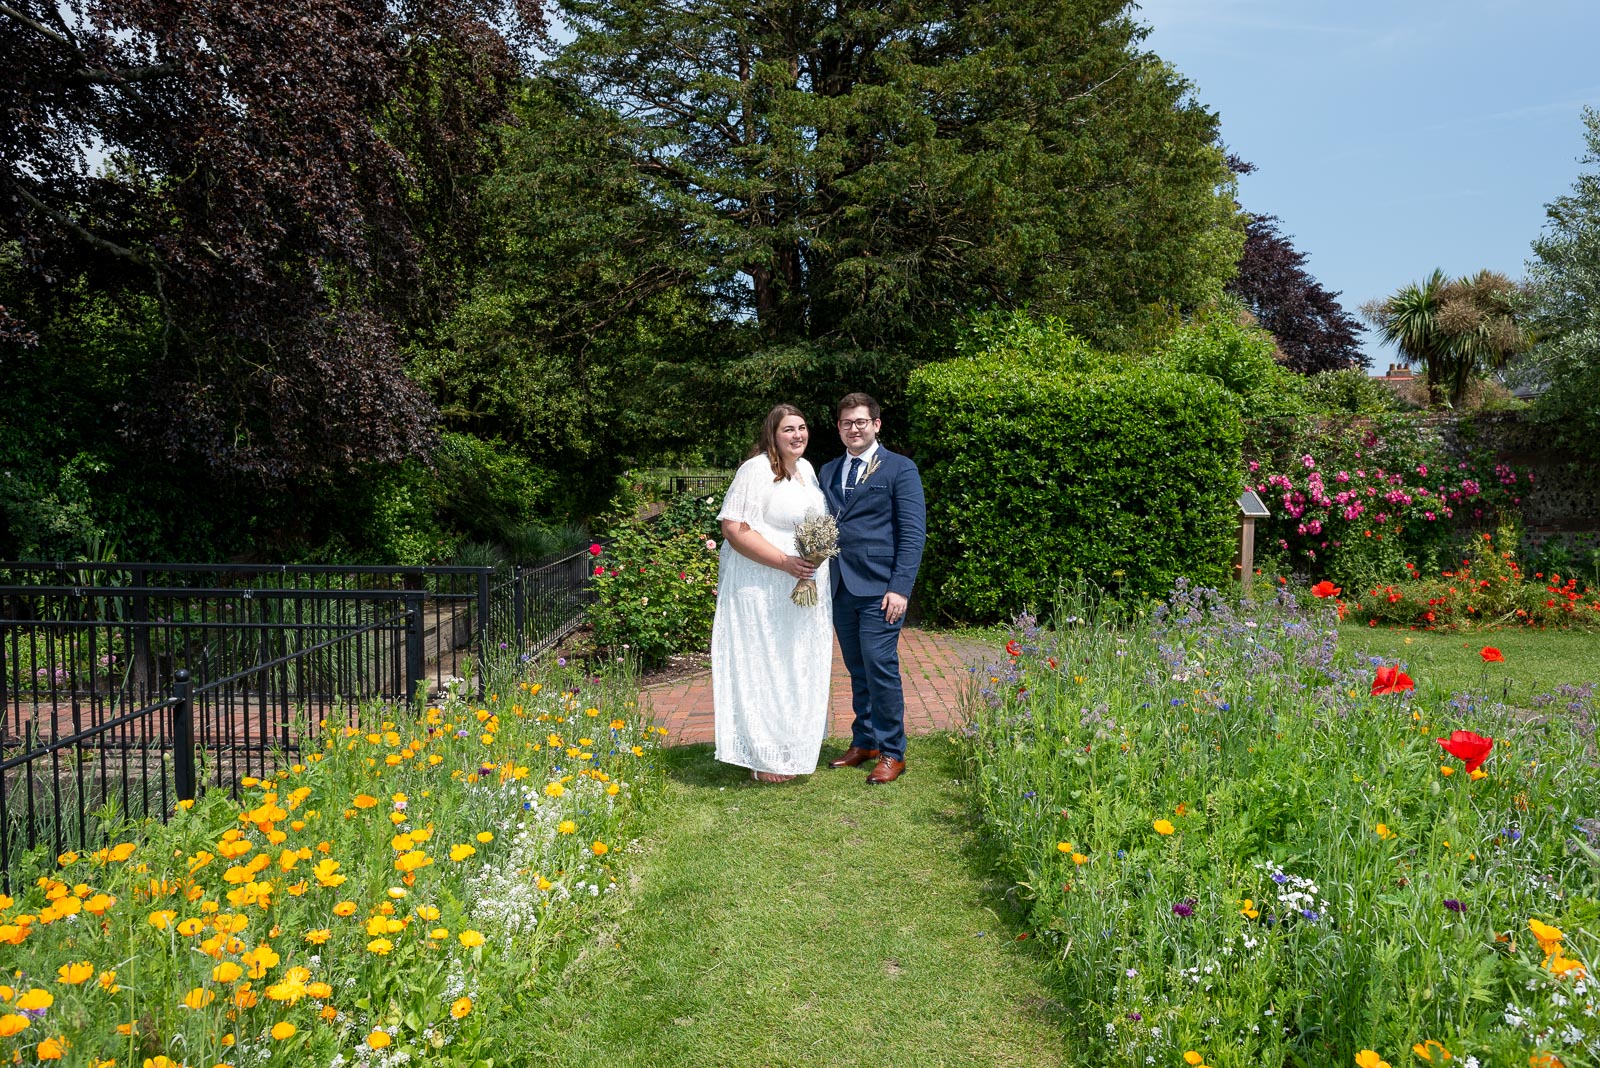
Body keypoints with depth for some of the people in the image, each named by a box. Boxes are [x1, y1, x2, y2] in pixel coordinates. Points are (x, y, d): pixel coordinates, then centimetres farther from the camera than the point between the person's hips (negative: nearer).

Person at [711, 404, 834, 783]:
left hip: (804, 590, 9)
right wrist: (785, 562, -25)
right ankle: (763, 759, 10)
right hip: (761, 590, -8)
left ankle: (790, 748, 28)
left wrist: (820, 553, 7)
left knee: (798, 670, 14)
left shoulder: (806, 468, 12)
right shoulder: (757, 470, -14)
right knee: (762, 669, -1)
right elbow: (734, 529, -21)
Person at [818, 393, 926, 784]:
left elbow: (913, 533, -6)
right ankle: (864, 742, 24)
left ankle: (892, 753, 6)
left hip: (879, 589, -5)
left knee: (881, 670, -5)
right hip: (840, 588, 5)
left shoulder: (900, 469, 0)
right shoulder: (828, 471, 16)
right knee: (857, 671, 12)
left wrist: (900, 588, -13)